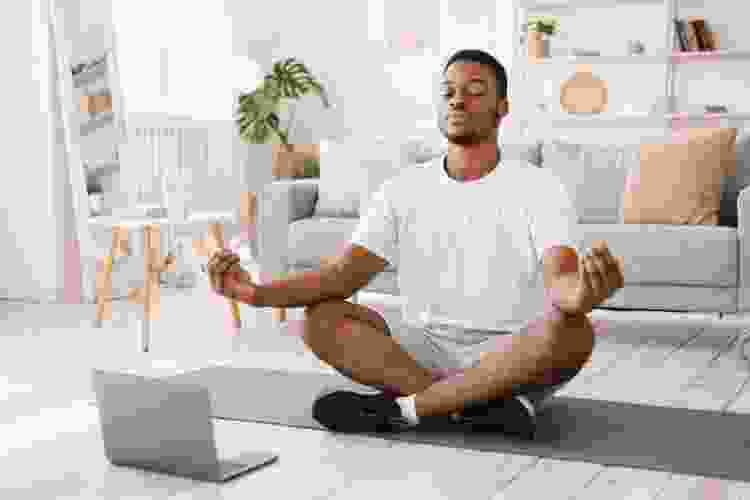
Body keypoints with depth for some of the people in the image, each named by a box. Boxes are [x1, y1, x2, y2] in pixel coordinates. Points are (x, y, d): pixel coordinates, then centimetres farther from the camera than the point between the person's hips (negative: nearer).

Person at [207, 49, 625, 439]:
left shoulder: (539, 187, -6)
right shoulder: (403, 191, 4)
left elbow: (562, 282, -22)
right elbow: (342, 276, -6)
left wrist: (580, 296, -50)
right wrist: (257, 292, -25)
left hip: (513, 361, -2)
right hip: (425, 352, 3)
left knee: (572, 330, -35)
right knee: (321, 319, -20)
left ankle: (401, 408, -28)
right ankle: (485, 405, -27)